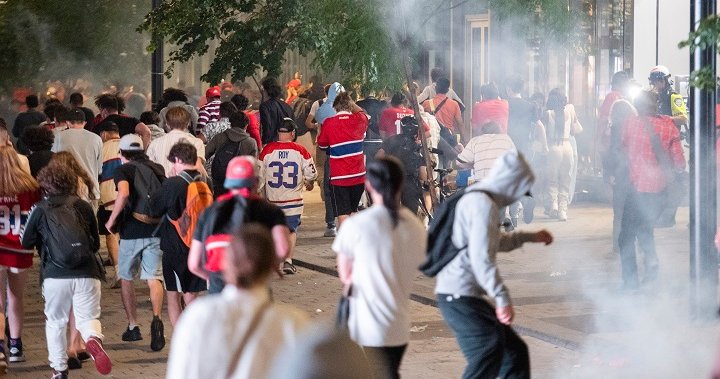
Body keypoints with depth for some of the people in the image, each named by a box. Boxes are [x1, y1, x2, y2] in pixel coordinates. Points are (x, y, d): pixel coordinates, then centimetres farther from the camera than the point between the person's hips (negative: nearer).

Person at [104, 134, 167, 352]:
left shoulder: (123, 170, -2)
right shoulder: (157, 169, 12)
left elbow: (123, 194, -21)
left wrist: (112, 220, -11)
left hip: (132, 231, -3)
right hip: (156, 229, 3)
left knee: (126, 278, 15)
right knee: (153, 278, 0)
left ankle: (133, 327, 18)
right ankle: (156, 317, -26)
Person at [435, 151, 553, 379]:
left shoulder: (474, 199, 19)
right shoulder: (483, 204, -14)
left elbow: (492, 242, 37)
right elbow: (481, 257, -24)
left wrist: (530, 237, 41)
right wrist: (502, 298, -22)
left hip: (457, 295, 11)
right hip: (460, 296, -11)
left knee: (515, 352, 14)